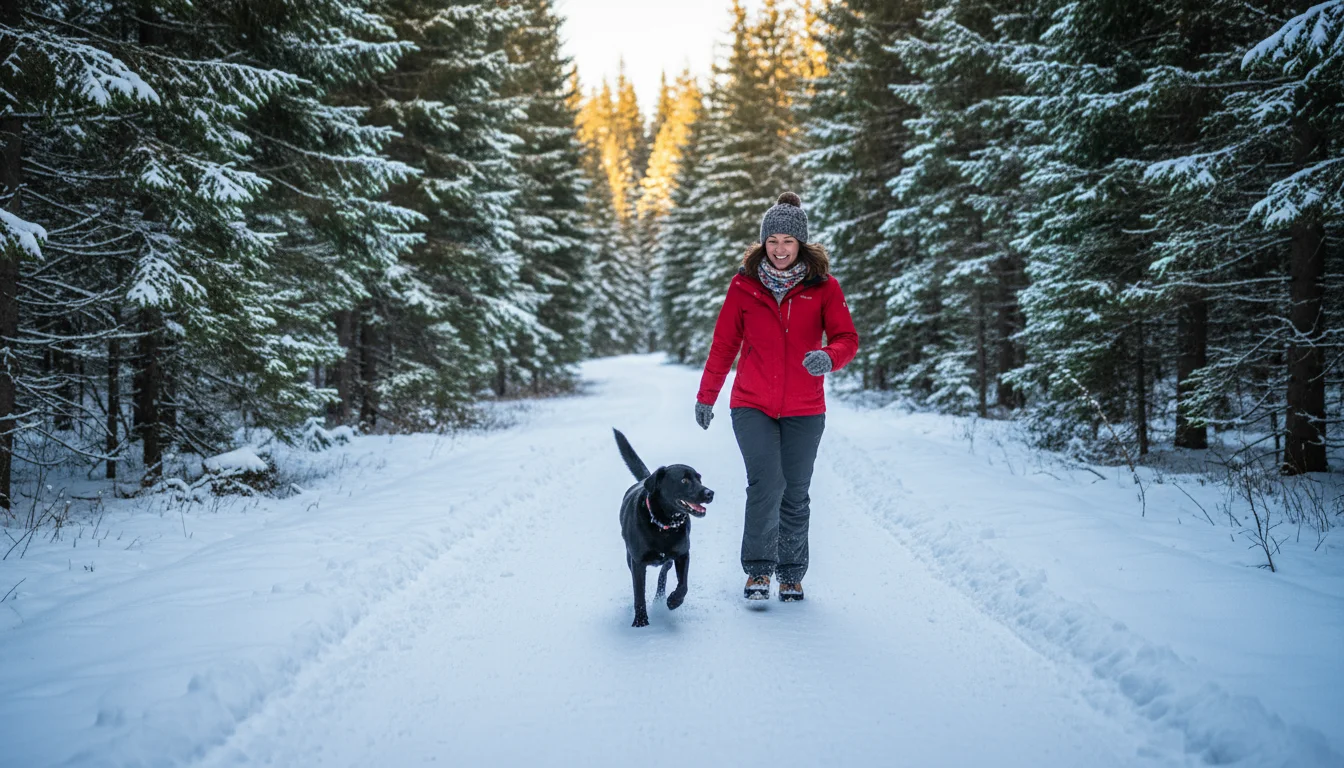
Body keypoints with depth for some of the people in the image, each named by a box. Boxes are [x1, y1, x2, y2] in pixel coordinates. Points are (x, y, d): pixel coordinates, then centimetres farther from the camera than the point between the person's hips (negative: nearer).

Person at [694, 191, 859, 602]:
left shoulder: (823, 286, 0)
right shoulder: (744, 285, 1)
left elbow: (846, 338, -7)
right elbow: (724, 345, 8)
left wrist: (829, 357, -30)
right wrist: (706, 396, 12)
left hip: (804, 411, 1)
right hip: (752, 406, -1)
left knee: (796, 496, 7)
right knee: (766, 483, -17)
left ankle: (791, 574, 24)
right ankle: (758, 570, -3)